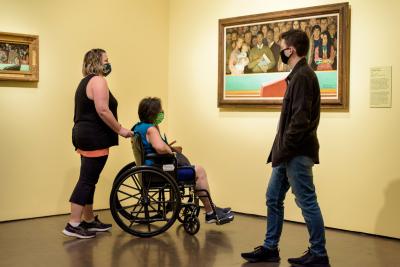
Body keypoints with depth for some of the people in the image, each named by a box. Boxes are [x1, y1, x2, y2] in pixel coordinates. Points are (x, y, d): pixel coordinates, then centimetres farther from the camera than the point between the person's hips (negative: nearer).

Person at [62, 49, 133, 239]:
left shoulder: (86, 82, 20)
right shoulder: (98, 80, -12)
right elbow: (102, 110, -22)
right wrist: (120, 130, -15)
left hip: (84, 135, 10)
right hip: (94, 137, -10)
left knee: (89, 179, 14)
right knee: (87, 180, -8)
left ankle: (89, 220, 21)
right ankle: (73, 225, -7)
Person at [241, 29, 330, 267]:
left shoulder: (303, 76, -15)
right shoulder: (299, 75, 16)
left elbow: (300, 120, -22)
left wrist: (283, 149, -18)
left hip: (296, 153, -10)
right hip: (290, 153, 10)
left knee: (307, 203, -1)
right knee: (274, 199, 14)